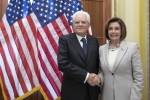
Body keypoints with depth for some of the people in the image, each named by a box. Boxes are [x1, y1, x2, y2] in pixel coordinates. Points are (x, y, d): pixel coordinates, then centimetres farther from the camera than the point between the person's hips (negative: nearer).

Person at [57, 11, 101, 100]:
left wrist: (96, 77, -10)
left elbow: (98, 63, 10)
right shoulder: (64, 39, -7)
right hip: (72, 91, -4)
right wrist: (86, 76, -20)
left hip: (92, 90, 4)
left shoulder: (94, 40, 6)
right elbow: (62, 63, -17)